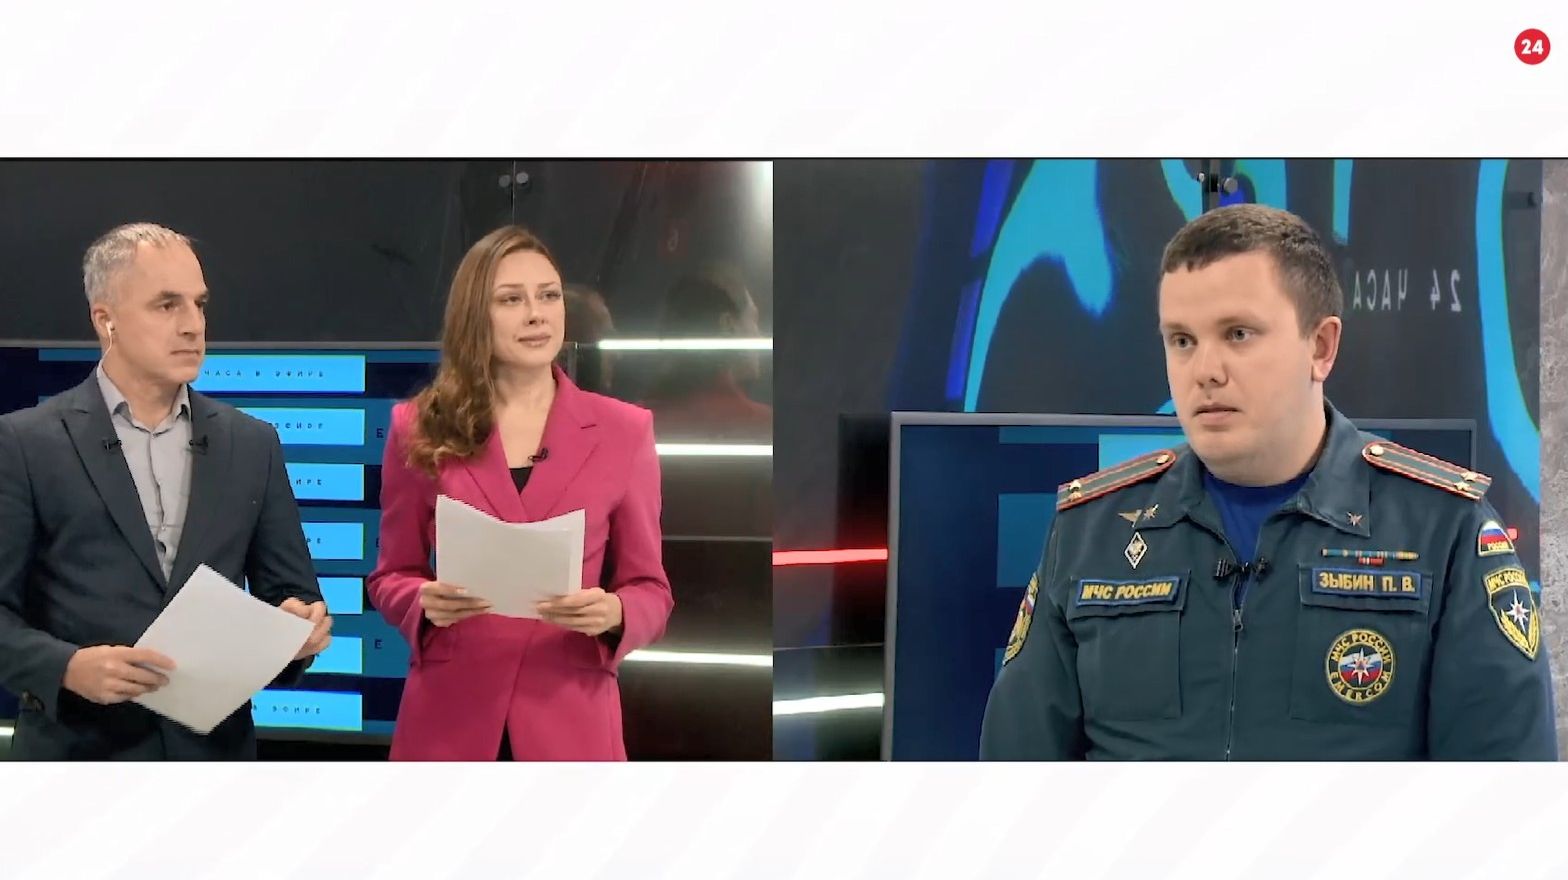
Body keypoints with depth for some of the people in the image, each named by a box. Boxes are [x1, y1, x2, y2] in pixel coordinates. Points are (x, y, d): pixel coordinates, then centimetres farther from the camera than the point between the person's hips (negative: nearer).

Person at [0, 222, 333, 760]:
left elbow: (289, 593, 11)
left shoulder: (251, 445, 9)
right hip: (79, 765, -3)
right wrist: (68, 667, -22)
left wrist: (298, 627, -11)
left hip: (214, 759, 3)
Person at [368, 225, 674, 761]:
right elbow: (390, 577, 9)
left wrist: (613, 614, -16)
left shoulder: (623, 430, 2)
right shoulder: (419, 429, 2)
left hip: (570, 725, 0)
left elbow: (651, 589, 6)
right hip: (447, 724, 0)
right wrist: (426, 602, -13)